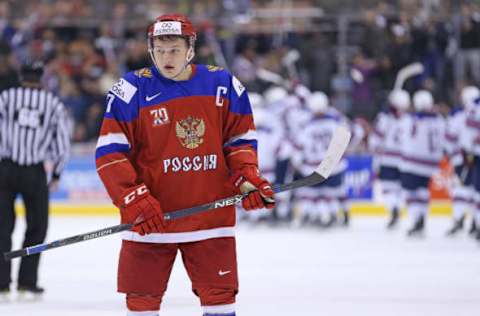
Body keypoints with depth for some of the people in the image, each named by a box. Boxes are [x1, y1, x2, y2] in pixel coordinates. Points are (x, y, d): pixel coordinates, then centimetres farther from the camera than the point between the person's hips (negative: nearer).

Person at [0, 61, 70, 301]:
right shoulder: (54, 103, 7)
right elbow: (62, 143, 6)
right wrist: (56, 174, 19)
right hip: (35, 173, 0)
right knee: (37, 226, 15)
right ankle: (27, 282, 11)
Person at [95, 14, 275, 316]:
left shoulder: (224, 86, 2)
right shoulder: (132, 90, -6)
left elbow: (240, 139, 12)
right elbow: (109, 152, -8)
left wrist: (248, 179, -6)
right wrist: (134, 200, -18)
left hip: (211, 213, 2)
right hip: (151, 218, -2)